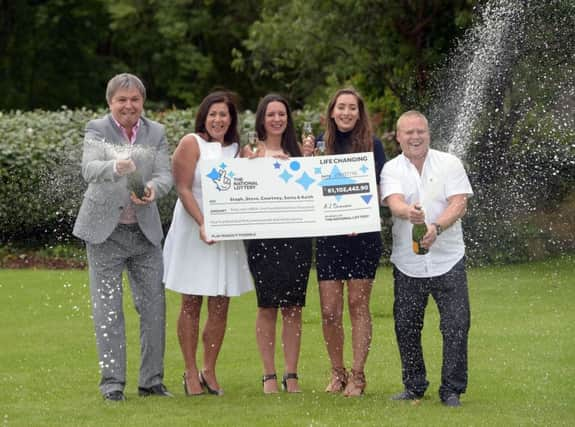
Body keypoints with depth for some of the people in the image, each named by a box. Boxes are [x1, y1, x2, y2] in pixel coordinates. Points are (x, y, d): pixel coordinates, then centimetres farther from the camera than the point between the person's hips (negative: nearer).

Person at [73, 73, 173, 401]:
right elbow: (90, 169, -22)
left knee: (154, 306, 4)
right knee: (108, 309, 0)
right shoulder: (97, 129, -5)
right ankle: (112, 382, 5)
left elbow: (166, 174, -5)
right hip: (105, 230, -3)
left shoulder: (156, 133, 5)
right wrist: (116, 167, -45)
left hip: (146, 231, 3)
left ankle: (152, 380, 14)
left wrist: (153, 189, -29)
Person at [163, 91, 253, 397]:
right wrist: (202, 224, -22)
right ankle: (191, 373, 5)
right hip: (193, 231, -5)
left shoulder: (237, 149, 12)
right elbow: (183, 188, -11)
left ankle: (209, 371, 12)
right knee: (191, 304, 0)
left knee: (220, 305, 3)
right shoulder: (192, 143, -3)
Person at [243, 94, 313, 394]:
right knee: (267, 306, -3)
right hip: (263, 236, -3)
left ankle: (291, 375, 5)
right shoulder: (252, 151, 4)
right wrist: (252, 162, -14)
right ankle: (269, 374, 3)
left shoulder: (295, 152, 13)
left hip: (296, 234, 3)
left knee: (293, 307, 2)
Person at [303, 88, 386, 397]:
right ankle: (337, 373, 15)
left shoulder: (371, 144, 1)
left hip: (363, 234, -2)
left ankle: (357, 375, 7)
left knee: (358, 305, 1)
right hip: (328, 235, 2)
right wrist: (307, 160, -6)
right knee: (329, 311, 0)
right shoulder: (322, 143, 7)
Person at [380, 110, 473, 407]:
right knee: (406, 327, 6)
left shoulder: (449, 164, 2)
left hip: (448, 260, -1)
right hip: (407, 263, 1)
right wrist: (409, 213, -40)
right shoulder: (391, 169, 3)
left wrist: (436, 227, -27)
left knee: (456, 325, -5)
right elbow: (394, 202, -16)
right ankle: (414, 386, 22)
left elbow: (459, 204, -8)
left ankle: (452, 389, 6)